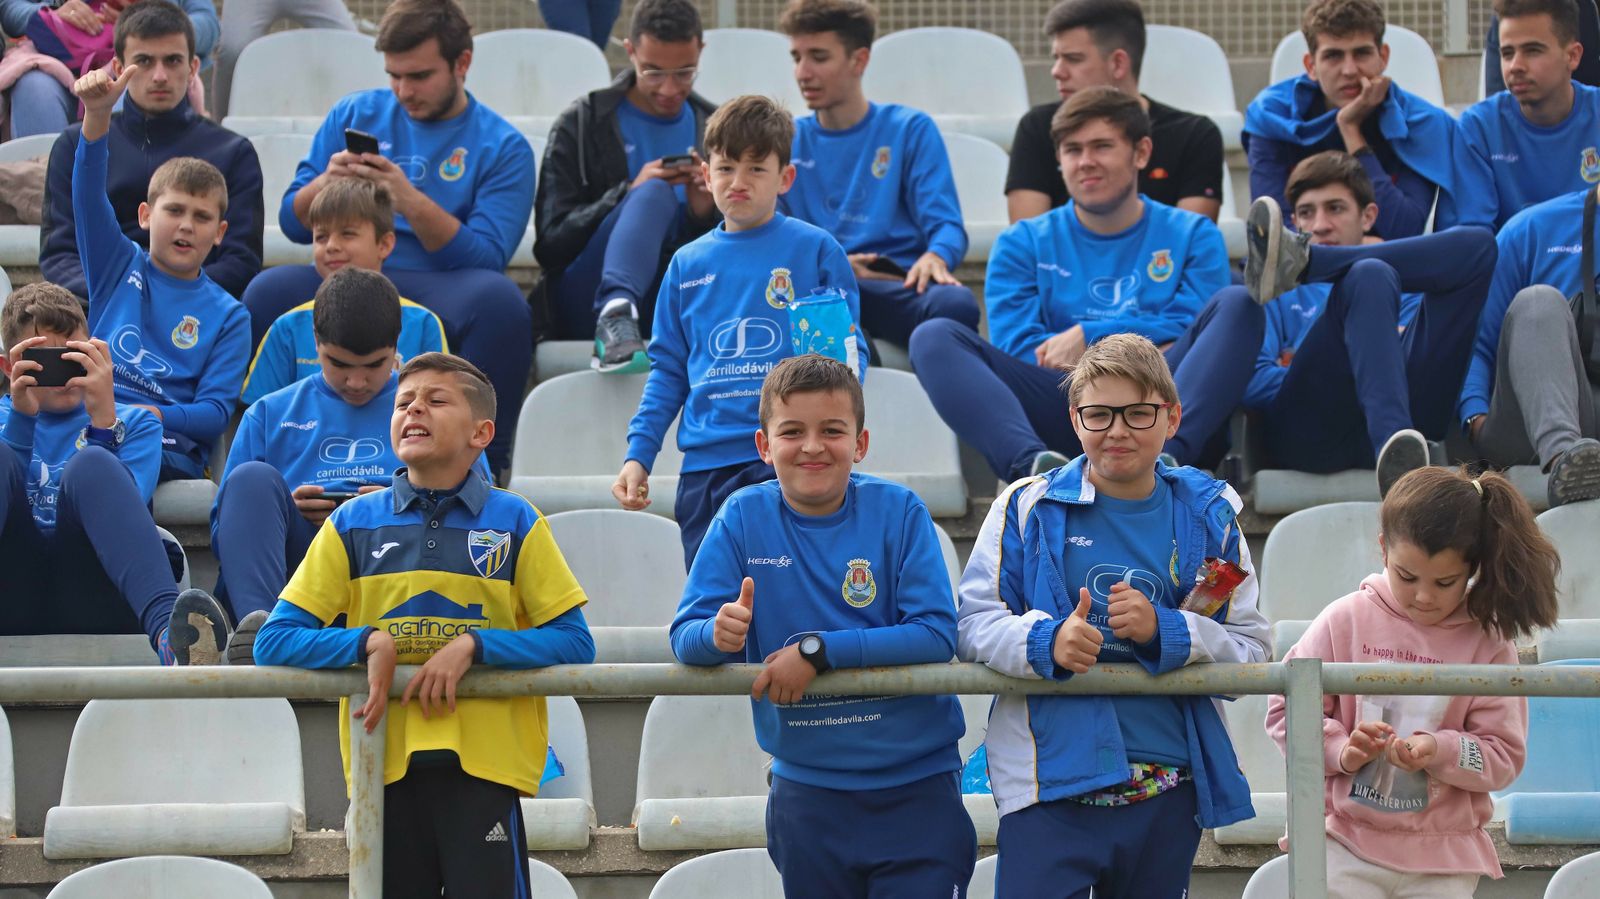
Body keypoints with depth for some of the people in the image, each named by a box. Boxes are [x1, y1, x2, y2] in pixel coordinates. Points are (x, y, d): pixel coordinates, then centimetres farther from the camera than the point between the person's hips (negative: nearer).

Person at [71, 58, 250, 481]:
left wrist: (154, 416, -16)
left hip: (167, 443, -2)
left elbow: (216, 412, 7)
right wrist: (97, 114, -13)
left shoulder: (227, 316, 17)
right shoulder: (119, 267, 22)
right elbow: (88, 193, 5)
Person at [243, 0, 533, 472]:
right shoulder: (355, 114, 16)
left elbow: (485, 258, -6)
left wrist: (410, 201, -20)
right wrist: (326, 183, -8)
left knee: (498, 299, -36)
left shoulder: (502, 146, 7)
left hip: (442, 298, -2)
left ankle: (487, 463, -25)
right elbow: (292, 223, 15)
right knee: (269, 291, -30)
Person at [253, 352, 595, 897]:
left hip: (484, 766, -2)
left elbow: (574, 643, 1)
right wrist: (369, 643, -11)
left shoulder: (516, 524, 5)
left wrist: (473, 647, -13)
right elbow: (273, 642, 5)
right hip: (386, 765, 2)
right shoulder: (351, 525, 8)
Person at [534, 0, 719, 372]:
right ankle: (616, 312, -52)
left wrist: (706, 213, -9)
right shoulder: (581, 124, 7)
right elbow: (550, 244, -1)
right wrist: (630, 195, -15)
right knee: (656, 194, -30)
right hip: (586, 298, -2)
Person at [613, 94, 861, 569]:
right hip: (704, 465, 4)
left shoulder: (815, 251, 3)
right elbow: (668, 370, 18)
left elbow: (848, 351, 3)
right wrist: (637, 456, 8)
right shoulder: (688, 265, 14)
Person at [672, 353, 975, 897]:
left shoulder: (898, 512, -7)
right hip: (806, 788, 2)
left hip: (917, 788, -2)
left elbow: (937, 635, -15)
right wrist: (718, 634, -29)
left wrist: (818, 650, -22)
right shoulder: (743, 518, -2)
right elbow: (686, 637, -5)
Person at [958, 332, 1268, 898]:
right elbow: (973, 623, 0)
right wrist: (1046, 641, -19)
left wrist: (1164, 632, -14)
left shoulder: (1209, 518, 8)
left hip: (1167, 796, 3)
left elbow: (1251, 650, 3)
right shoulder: (1028, 507, 3)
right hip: (1050, 782, -3)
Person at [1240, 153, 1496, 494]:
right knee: (1370, 277, -29)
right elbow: (1251, 380, 12)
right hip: (1307, 434, -2)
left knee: (1478, 244, -3)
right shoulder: (1280, 296, 32)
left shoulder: (1410, 286, 38)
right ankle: (1392, 437, -52)